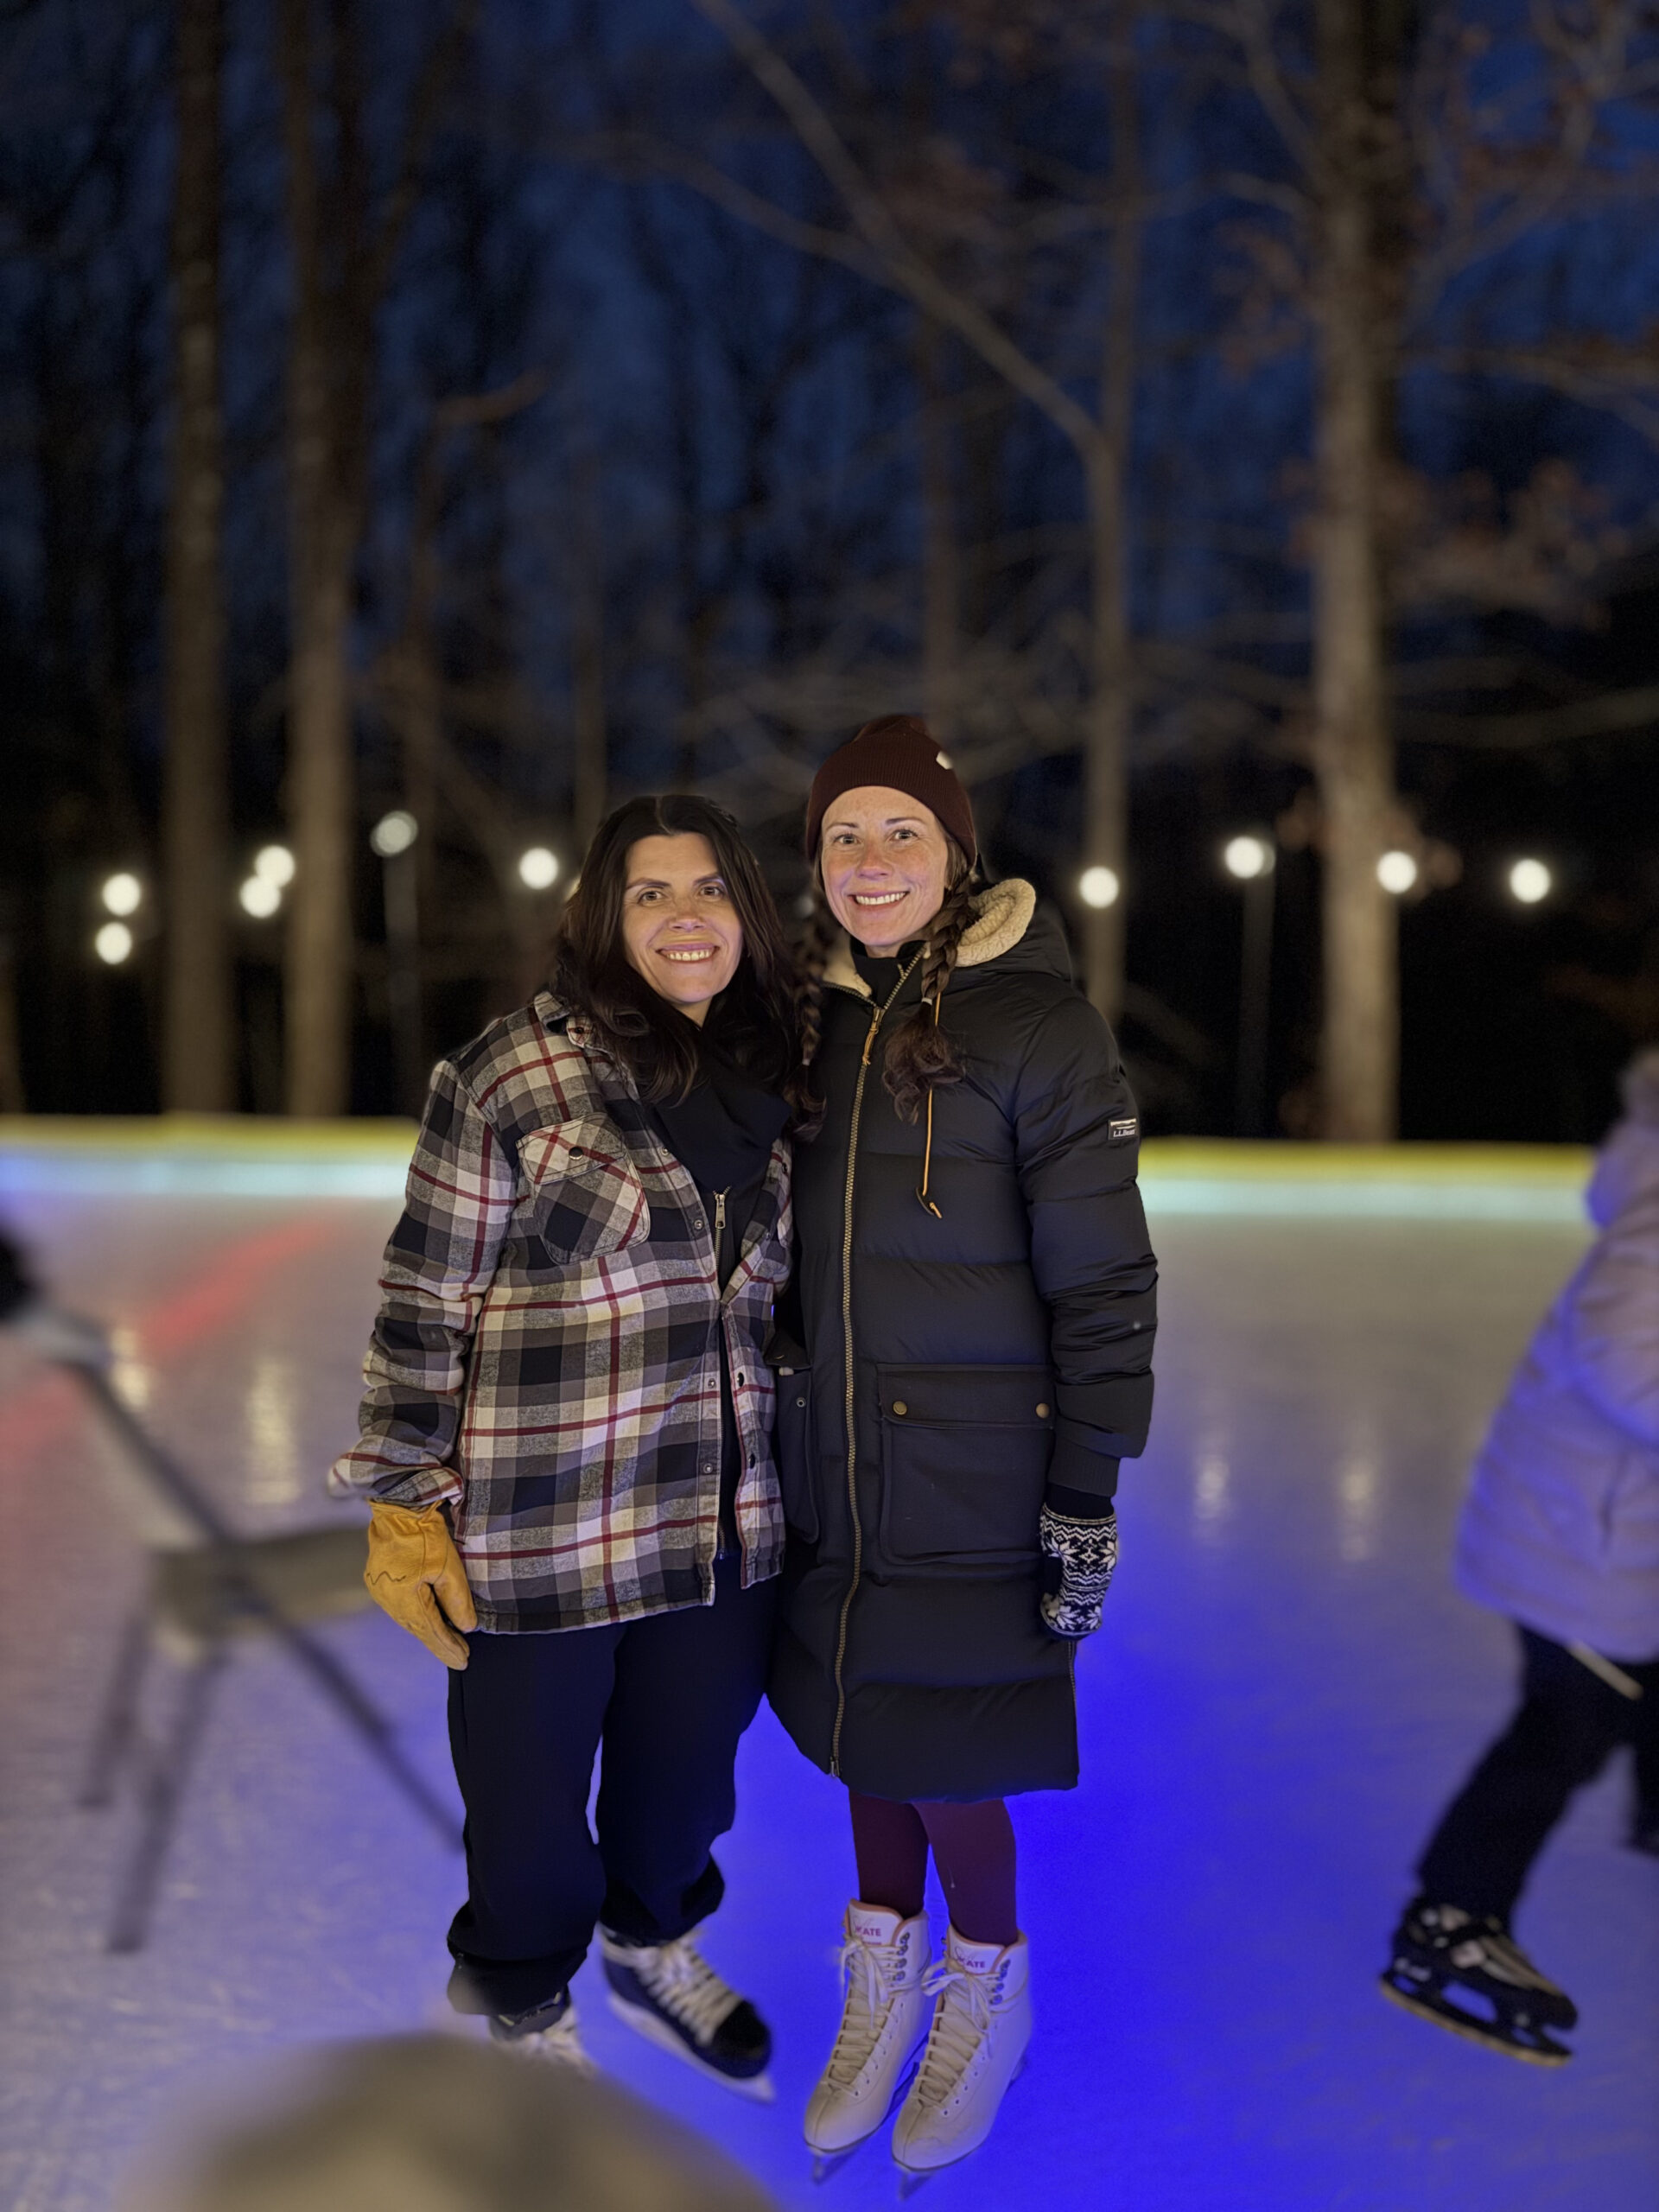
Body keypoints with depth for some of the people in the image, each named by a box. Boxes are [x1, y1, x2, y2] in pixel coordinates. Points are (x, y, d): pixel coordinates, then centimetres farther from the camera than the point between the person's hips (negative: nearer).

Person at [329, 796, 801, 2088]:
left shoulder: (770, 1081, 6)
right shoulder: (512, 1075, -13)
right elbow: (424, 1301, -10)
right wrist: (407, 1505, -10)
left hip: (722, 1523, 5)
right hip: (541, 1527, -5)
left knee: (691, 1764, 20)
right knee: (533, 1782, 14)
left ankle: (651, 1946, 51)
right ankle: (522, 2002, 42)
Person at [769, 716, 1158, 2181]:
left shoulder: (1038, 1025, -13)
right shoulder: (812, 1023, 5)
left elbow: (1104, 1281, -12)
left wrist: (1086, 1496, -13)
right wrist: (773, 1435, 17)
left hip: (971, 1482, -5)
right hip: (833, 1467, 5)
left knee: (938, 1750, 3)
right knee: (857, 1721, 15)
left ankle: (988, 1987, 30)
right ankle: (887, 1984, 37)